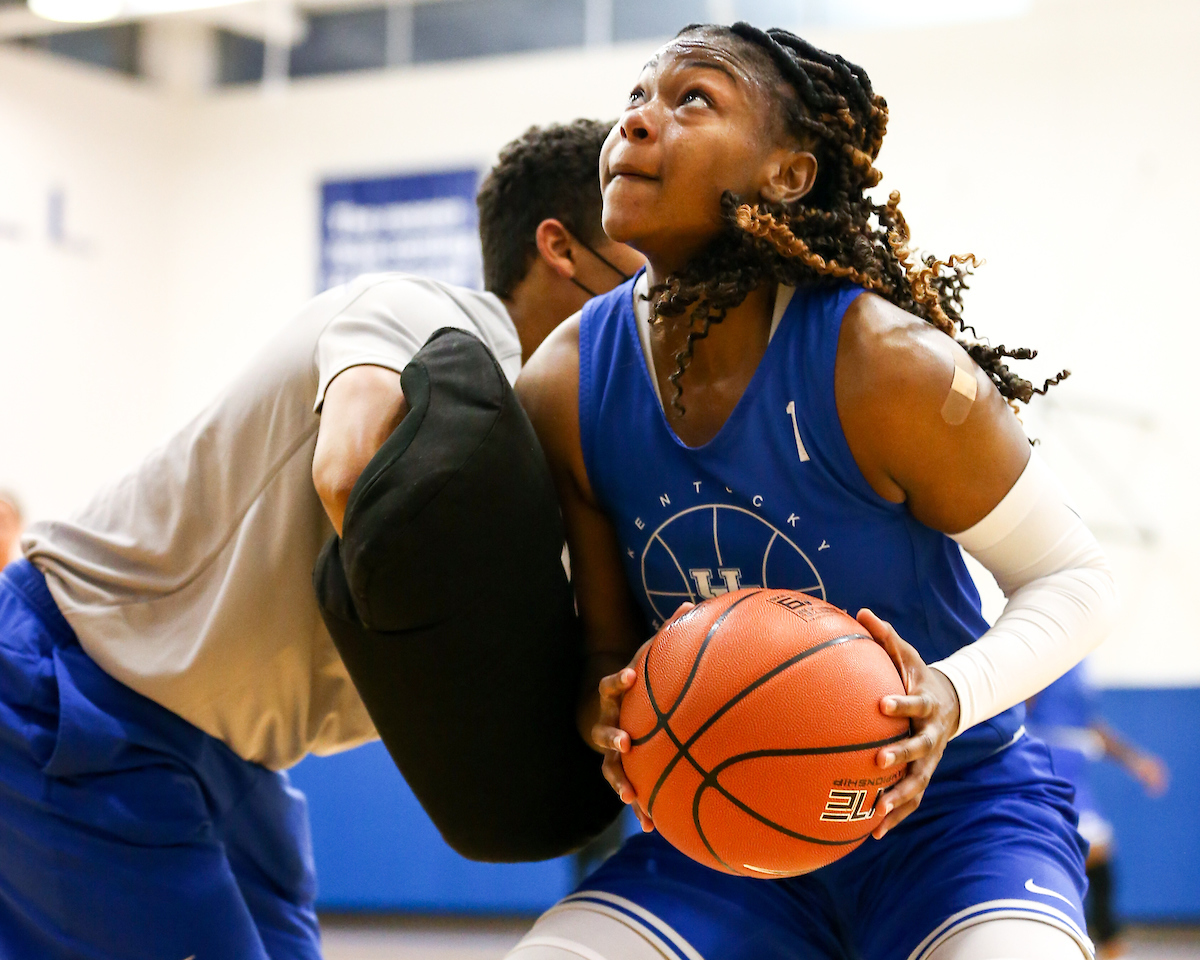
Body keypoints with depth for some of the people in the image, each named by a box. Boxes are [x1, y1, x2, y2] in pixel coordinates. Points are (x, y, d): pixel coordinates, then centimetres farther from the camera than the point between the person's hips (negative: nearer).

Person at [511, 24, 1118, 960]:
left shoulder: (886, 365, -22)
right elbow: (613, 646, 3)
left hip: (948, 811, -4)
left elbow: (1075, 577, -10)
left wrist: (957, 694, -29)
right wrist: (609, 712, -22)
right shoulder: (564, 389, -9)